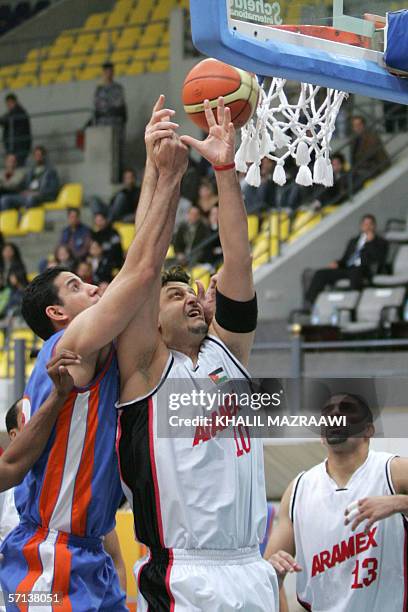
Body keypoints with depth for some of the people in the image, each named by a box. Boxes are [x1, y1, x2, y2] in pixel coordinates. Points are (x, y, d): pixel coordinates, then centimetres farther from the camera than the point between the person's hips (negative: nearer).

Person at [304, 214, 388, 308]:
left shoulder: (380, 242, 15)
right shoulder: (353, 241, 32)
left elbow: (380, 259, -3)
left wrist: (370, 242, -4)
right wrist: (337, 263, 7)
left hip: (364, 271, -6)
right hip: (348, 268, 6)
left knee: (355, 273, -42)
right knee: (320, 274, -15)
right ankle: (309, 303, -22)